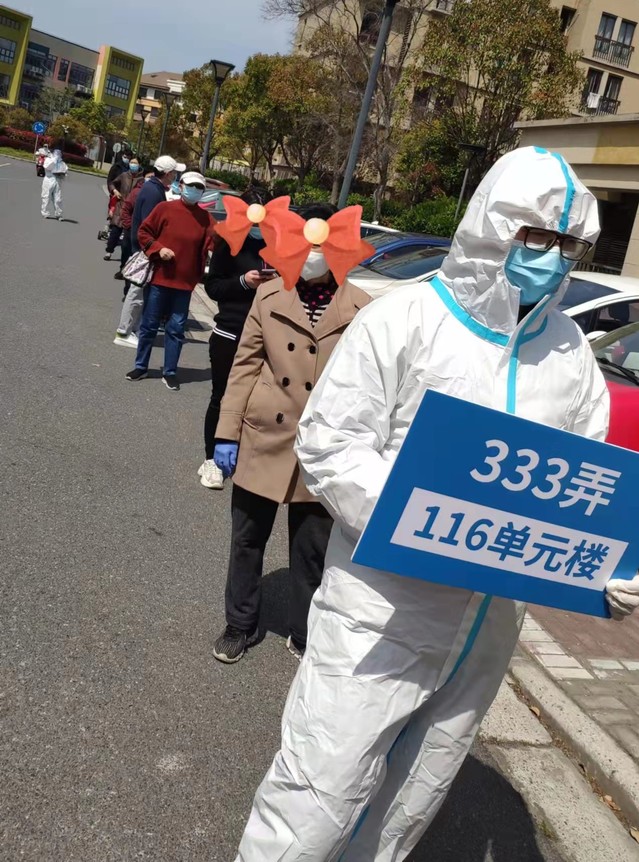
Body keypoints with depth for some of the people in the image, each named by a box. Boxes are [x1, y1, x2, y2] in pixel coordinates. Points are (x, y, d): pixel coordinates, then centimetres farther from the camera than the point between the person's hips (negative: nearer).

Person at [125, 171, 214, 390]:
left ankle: (170, 372, 15)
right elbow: (143, 232, 1)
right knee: (149, 324, 8)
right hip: (160, 278, -1)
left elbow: (209, 247, 0)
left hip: (185, 282, 1)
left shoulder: (205, 218, 3)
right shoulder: (165, 208, -2)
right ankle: (141, 366, 22)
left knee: (176, 329, 6)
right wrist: (158, 249, -13)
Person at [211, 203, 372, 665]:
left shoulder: (361, 309, -5)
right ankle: (240, 626, 35)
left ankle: (304, 635, 33)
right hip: (263, 438, 2)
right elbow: (246, 364, 2)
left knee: (312, 549, 11)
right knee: (247, 540, 15)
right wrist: (228, 432, -1)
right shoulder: (270, 294, 1)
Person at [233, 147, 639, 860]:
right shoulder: (407, 319, -12)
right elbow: (328, 442, -14)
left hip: (490, 622, 6)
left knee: (415, 791, 21)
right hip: (384, 608, -5)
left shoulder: (569, 349, 6)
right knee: (325, 784, 1)